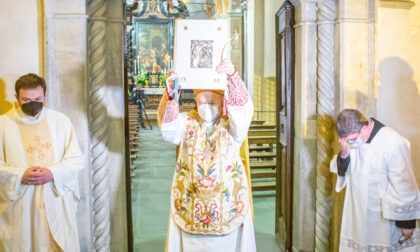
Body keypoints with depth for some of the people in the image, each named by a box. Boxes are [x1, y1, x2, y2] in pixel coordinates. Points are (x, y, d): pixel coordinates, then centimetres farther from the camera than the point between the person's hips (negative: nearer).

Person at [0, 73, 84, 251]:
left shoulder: (61, 121, 4)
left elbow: (77, 159, 2)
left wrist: (53, 173, -14)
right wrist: (20, 176, -17)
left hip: (56, 203, 1)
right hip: (18, 208, -1)